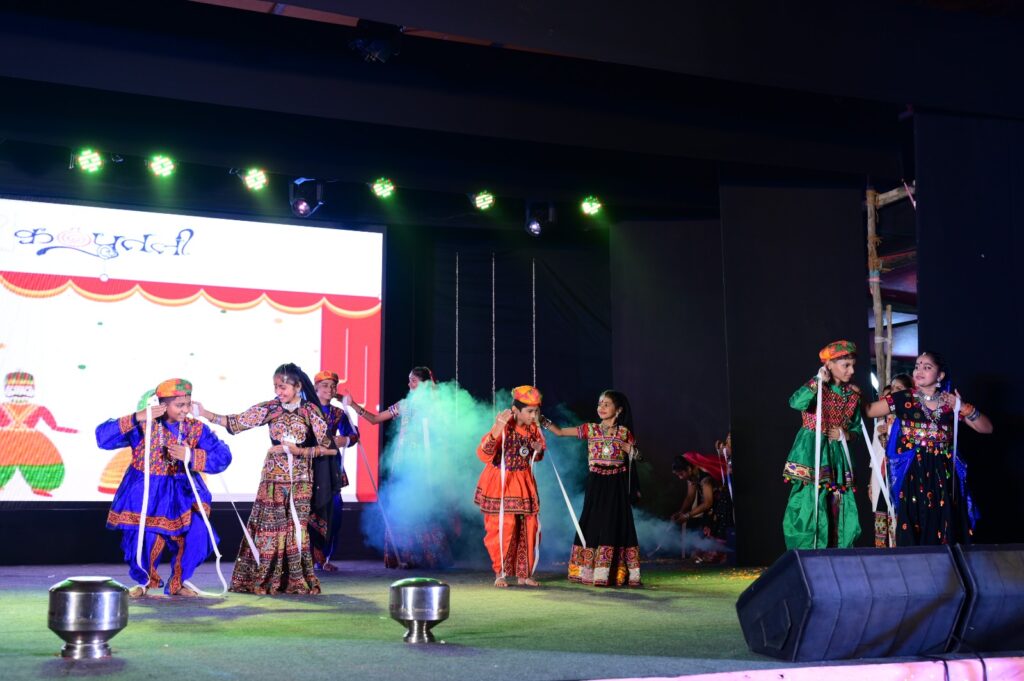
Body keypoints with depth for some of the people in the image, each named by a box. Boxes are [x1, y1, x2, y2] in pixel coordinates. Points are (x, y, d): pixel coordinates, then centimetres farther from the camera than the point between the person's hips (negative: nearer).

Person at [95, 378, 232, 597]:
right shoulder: (143, 425, -13)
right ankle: (144, 581, 32)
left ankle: (177, 583, 12)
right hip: (145, 495, -2)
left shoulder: (195, 428, -7)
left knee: (198, 535, -16)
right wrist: (136, 418, -31)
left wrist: (190, 455, -28)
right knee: (142, 545, -6)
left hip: (182, 494, 2)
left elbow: (223, 456, -15)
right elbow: (103, 437, -21)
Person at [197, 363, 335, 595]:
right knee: (266, 528, 1)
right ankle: (260, 580, 9)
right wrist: (205, 414, -12)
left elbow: (330, 448, -5)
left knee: (295, 529, 0)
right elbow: (235, 422, -3)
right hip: (272, 479, 1)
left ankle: (295, 582, 9)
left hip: (299, 481, -1)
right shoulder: (269, 409, 0)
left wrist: (299, 450, -15)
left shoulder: (310, 411, -3)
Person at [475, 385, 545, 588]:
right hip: (501, 484, -6)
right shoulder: (504, 427, -18)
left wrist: (538, 450, -7)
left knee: (530, 528, 6)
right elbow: (484, 455, -29)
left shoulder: (533, 428, 1)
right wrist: (496, 430, -42)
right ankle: (500, 573, 12)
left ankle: (524, 574, 19)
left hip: (524, 484, 6)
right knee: (503, 528, -6)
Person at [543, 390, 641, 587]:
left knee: (614, 524, 0)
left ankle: (615, 574, 7)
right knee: (593, 523, 2)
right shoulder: (590, 429, 3)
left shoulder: (623, 432, 2)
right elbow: (560, 432, 1)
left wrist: (626, 447, -14)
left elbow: (636, 454, 5)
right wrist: (543, 421, -9)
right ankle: (589, 572, 9)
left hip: (616, 484, -1)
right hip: (596, 483, 1)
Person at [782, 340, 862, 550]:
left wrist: (844, 434, -1)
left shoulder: (852, 394, 8)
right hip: (812, 454, -6)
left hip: (837, 456, 6)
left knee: (839, 508, 7)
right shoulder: (818, 387, -7)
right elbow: (796, 403, -28)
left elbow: (857, 428, 16)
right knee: (811, 504, -9)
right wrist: (818, 382, -32)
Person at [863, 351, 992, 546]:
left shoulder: (951, 401, 6)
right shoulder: (903, 398, 1)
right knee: (913, 536, -5)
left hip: (943, 474, 2)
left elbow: (987, 428, 6)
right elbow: (867, 410, 0)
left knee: (945, 533, 1)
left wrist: (965, 408, -8)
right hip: (913, 474, -2)